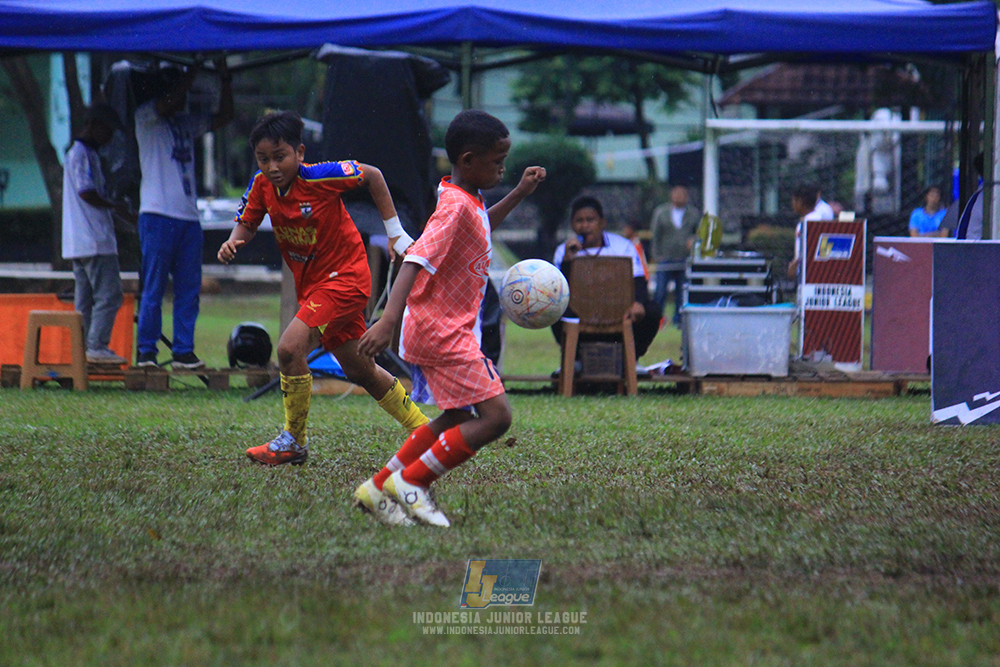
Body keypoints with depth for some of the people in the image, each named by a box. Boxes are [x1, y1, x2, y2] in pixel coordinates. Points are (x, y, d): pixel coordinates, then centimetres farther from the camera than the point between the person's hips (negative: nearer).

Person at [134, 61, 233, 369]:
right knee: (153, 289, -5)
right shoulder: (145, 118, 4)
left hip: (189, 217, 6)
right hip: (157, 215, -6)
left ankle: (183, 351, 6)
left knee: (189, 290, 3)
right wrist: (193, 73, -8)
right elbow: (166, 104, -15)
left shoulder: (187, 124, 21)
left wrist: (226, 80, 9)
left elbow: (223, 116, 21)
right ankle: (146, 350, -1)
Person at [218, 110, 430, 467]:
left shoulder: (320, 177, -22)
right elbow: (247, 222, 5)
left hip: (345, 276, -7)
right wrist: (234, 240, -20)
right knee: (359, 371, 16)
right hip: (310, 283, 7)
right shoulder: (262, 185, -7)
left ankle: (294, 441, -7)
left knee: (290, 348, -23)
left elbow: (372, 176, -9)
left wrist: (395, 232, -7)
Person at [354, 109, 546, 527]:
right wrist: (388, 321, -42)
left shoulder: (469, 200, 10)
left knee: (459, 418, 20)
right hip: (442, 332, -11)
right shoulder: (455, 207, -20)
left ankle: (379, 489, 22)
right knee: (495, 416, -12)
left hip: (448, 330, 11)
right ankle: (411, 482, -6)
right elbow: (415, 261, -31)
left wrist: (520, 193, 25)